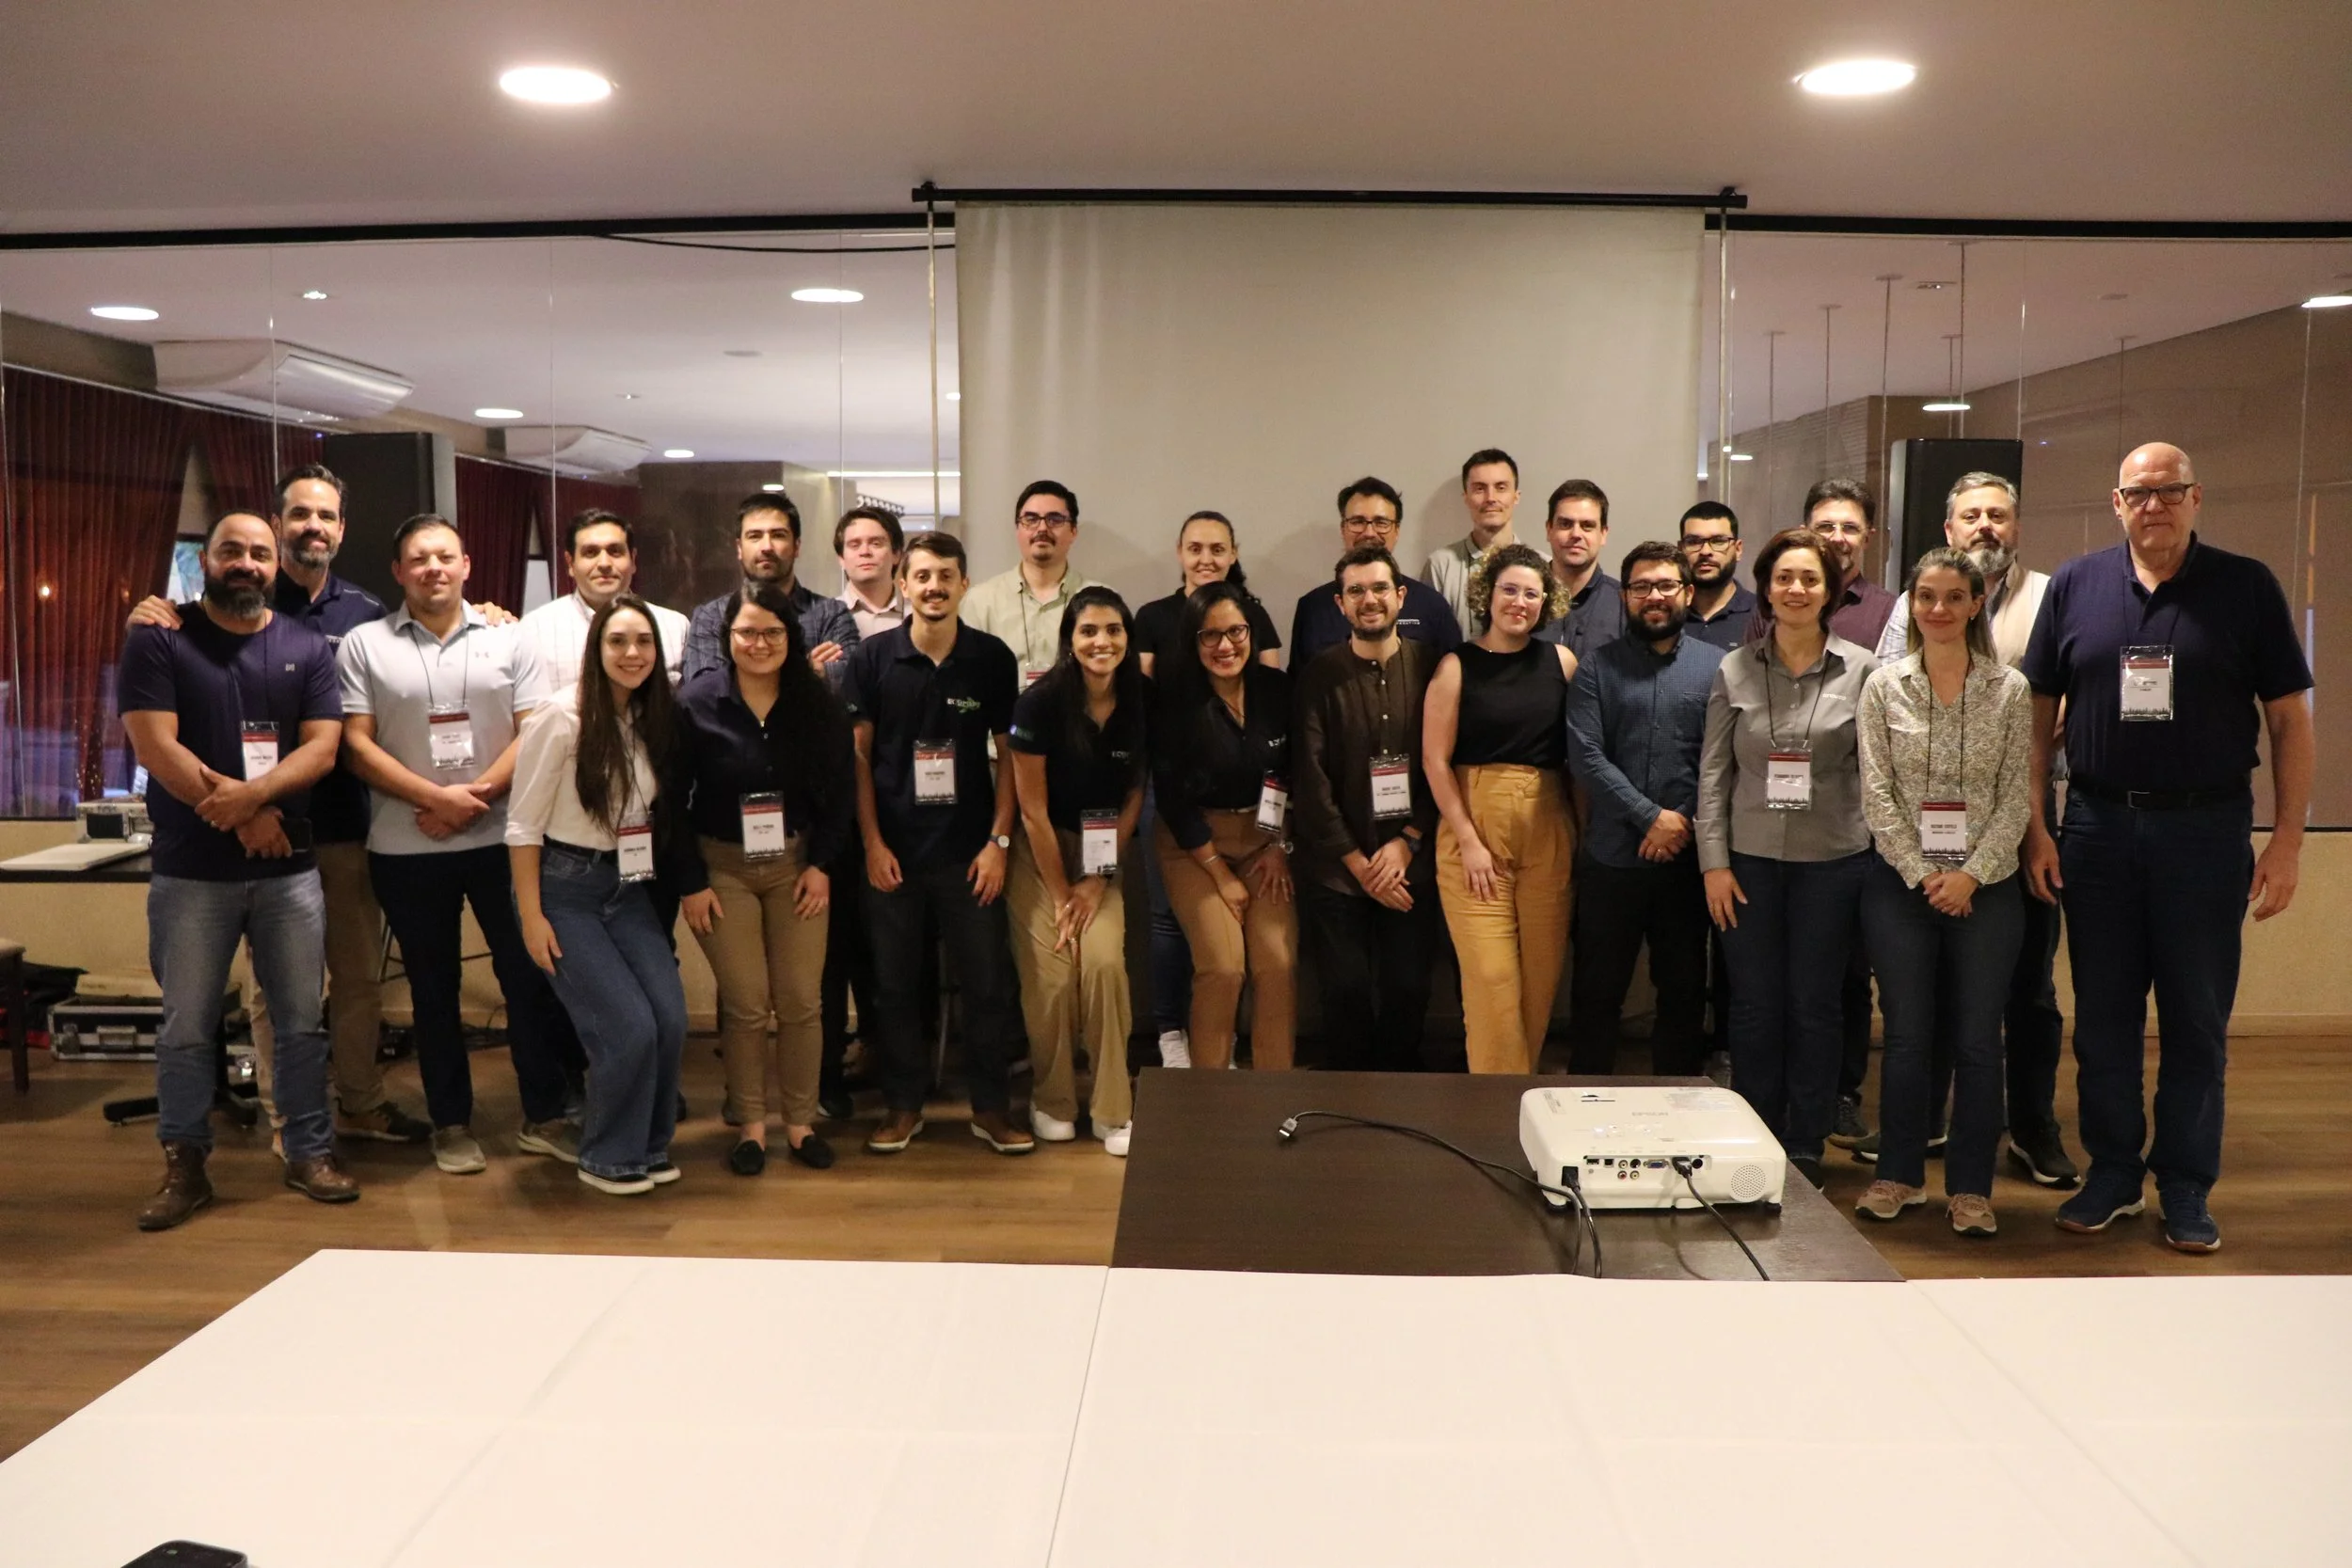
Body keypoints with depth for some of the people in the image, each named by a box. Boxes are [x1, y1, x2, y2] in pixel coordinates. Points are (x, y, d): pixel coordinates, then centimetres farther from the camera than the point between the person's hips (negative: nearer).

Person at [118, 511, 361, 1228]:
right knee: (186, 1027, 6)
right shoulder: (157, 641, -1)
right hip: (191, 872, -2)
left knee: (303, 1018, 8)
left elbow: (322, 747, -3)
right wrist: (242, 816, -13)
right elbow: (155, 747, -10)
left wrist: (253, 793, -20)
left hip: (290, 868, 2)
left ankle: (310, 1154, 19)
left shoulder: (308, 648, 6)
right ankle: (184, 1166, 17)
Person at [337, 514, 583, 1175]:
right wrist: (435, 797, -14)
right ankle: (451, 1124, 21)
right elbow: (357, 744, -4)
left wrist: (479, 794, -14)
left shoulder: (508, 639, 5)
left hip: (501, 838, 0)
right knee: (433, 987, 10)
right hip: (407, 847, 0)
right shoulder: (364, 646, 3)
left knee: (529, 973, 2)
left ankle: (545, 1116, 15)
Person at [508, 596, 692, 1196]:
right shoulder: (561, 717, -13)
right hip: (564, 887, -5)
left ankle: (648, 1148, 17)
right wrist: (531, 916, -12)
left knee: (672, 1020, -5)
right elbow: (523, 824, -11)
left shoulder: (657, 719, 3)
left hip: (629, 888, 5)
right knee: (629, 1028, -11)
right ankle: (607, 1159, 11)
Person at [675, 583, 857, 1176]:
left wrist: (822, 864, -4)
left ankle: (801, 1122, 17)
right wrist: (691, 882, -8)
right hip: (723, 867, -2)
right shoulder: (696, 703, -9)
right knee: (745, 1006, 0)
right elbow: (671, 798, -6)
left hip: (798, 864, 2)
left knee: (802, 1003, 3)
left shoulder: (818, 703, -3)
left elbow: (841, 789, 3)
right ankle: (750, 1124, 16)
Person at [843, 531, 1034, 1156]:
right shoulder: (873, 657, 0)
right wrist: (872, 842, -4)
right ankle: (904, 1105, 24)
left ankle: (991, 1108, 17)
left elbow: (1008, 754, 4)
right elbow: (857, 754, 2)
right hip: (893, 851, 0)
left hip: (970, 852, 0)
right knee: (894, 983, 8)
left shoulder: (993, 658, 0)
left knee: (988, 982, 3)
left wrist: (998, 841, -3)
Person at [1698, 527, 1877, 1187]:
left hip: (1832, 859, -1)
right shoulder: (1735, 670, 2)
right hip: (1750, 858, 1)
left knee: (1815, 1005, 7)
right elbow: (1713, 771, 2)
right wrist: (1714, 861, -3)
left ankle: (1805, 1150, 20)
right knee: (1754, 1005, 7)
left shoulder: (1861, 671, -1)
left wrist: (1883, 854, -2)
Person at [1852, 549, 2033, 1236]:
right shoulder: (1883, 686, 1)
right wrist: (1921, 874, -9)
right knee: (1907, 1035, 4)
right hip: (1901, 883, 0)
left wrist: (1971, 874, -11)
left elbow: (2016, 797, -1)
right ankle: (1900, 1174, 18)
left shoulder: (2010, 690, 1)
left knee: (1977, 1039, 3)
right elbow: (1877, 794, -2)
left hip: (1986, 887, 0)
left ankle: (1971, 1187, 15)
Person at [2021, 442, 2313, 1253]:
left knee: (2197, 1021, 7)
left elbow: (2290, 720, -1)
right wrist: (2035, 827, 0)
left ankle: (2187, 1187, 20)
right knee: (2102, 1018, 9)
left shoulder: (2246, 587, -1)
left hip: (2206, 830, -1)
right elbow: (2039, 713, 5)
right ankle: (2112, 1172, 23)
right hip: (2097, 828, 2)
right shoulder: (2074, 587, 3)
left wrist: (2287, 839, -6)